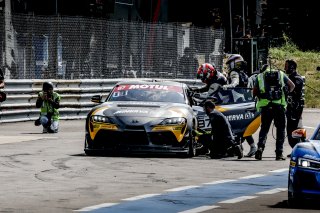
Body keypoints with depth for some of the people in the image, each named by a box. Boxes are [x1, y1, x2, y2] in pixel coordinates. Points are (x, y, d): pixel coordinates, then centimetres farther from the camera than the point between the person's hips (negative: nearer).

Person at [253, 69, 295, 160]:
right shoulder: (281, 74, 13)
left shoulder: (260, 76, 12)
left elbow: (254, 93, 8)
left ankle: (260, 147, -11)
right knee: (280, 129, 10)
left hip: (265, 106, 0)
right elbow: (292, 86, 16)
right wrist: (286, 93, 33)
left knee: (264, 128, 10)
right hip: (279, 106, 0)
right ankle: (279, 153, 5)